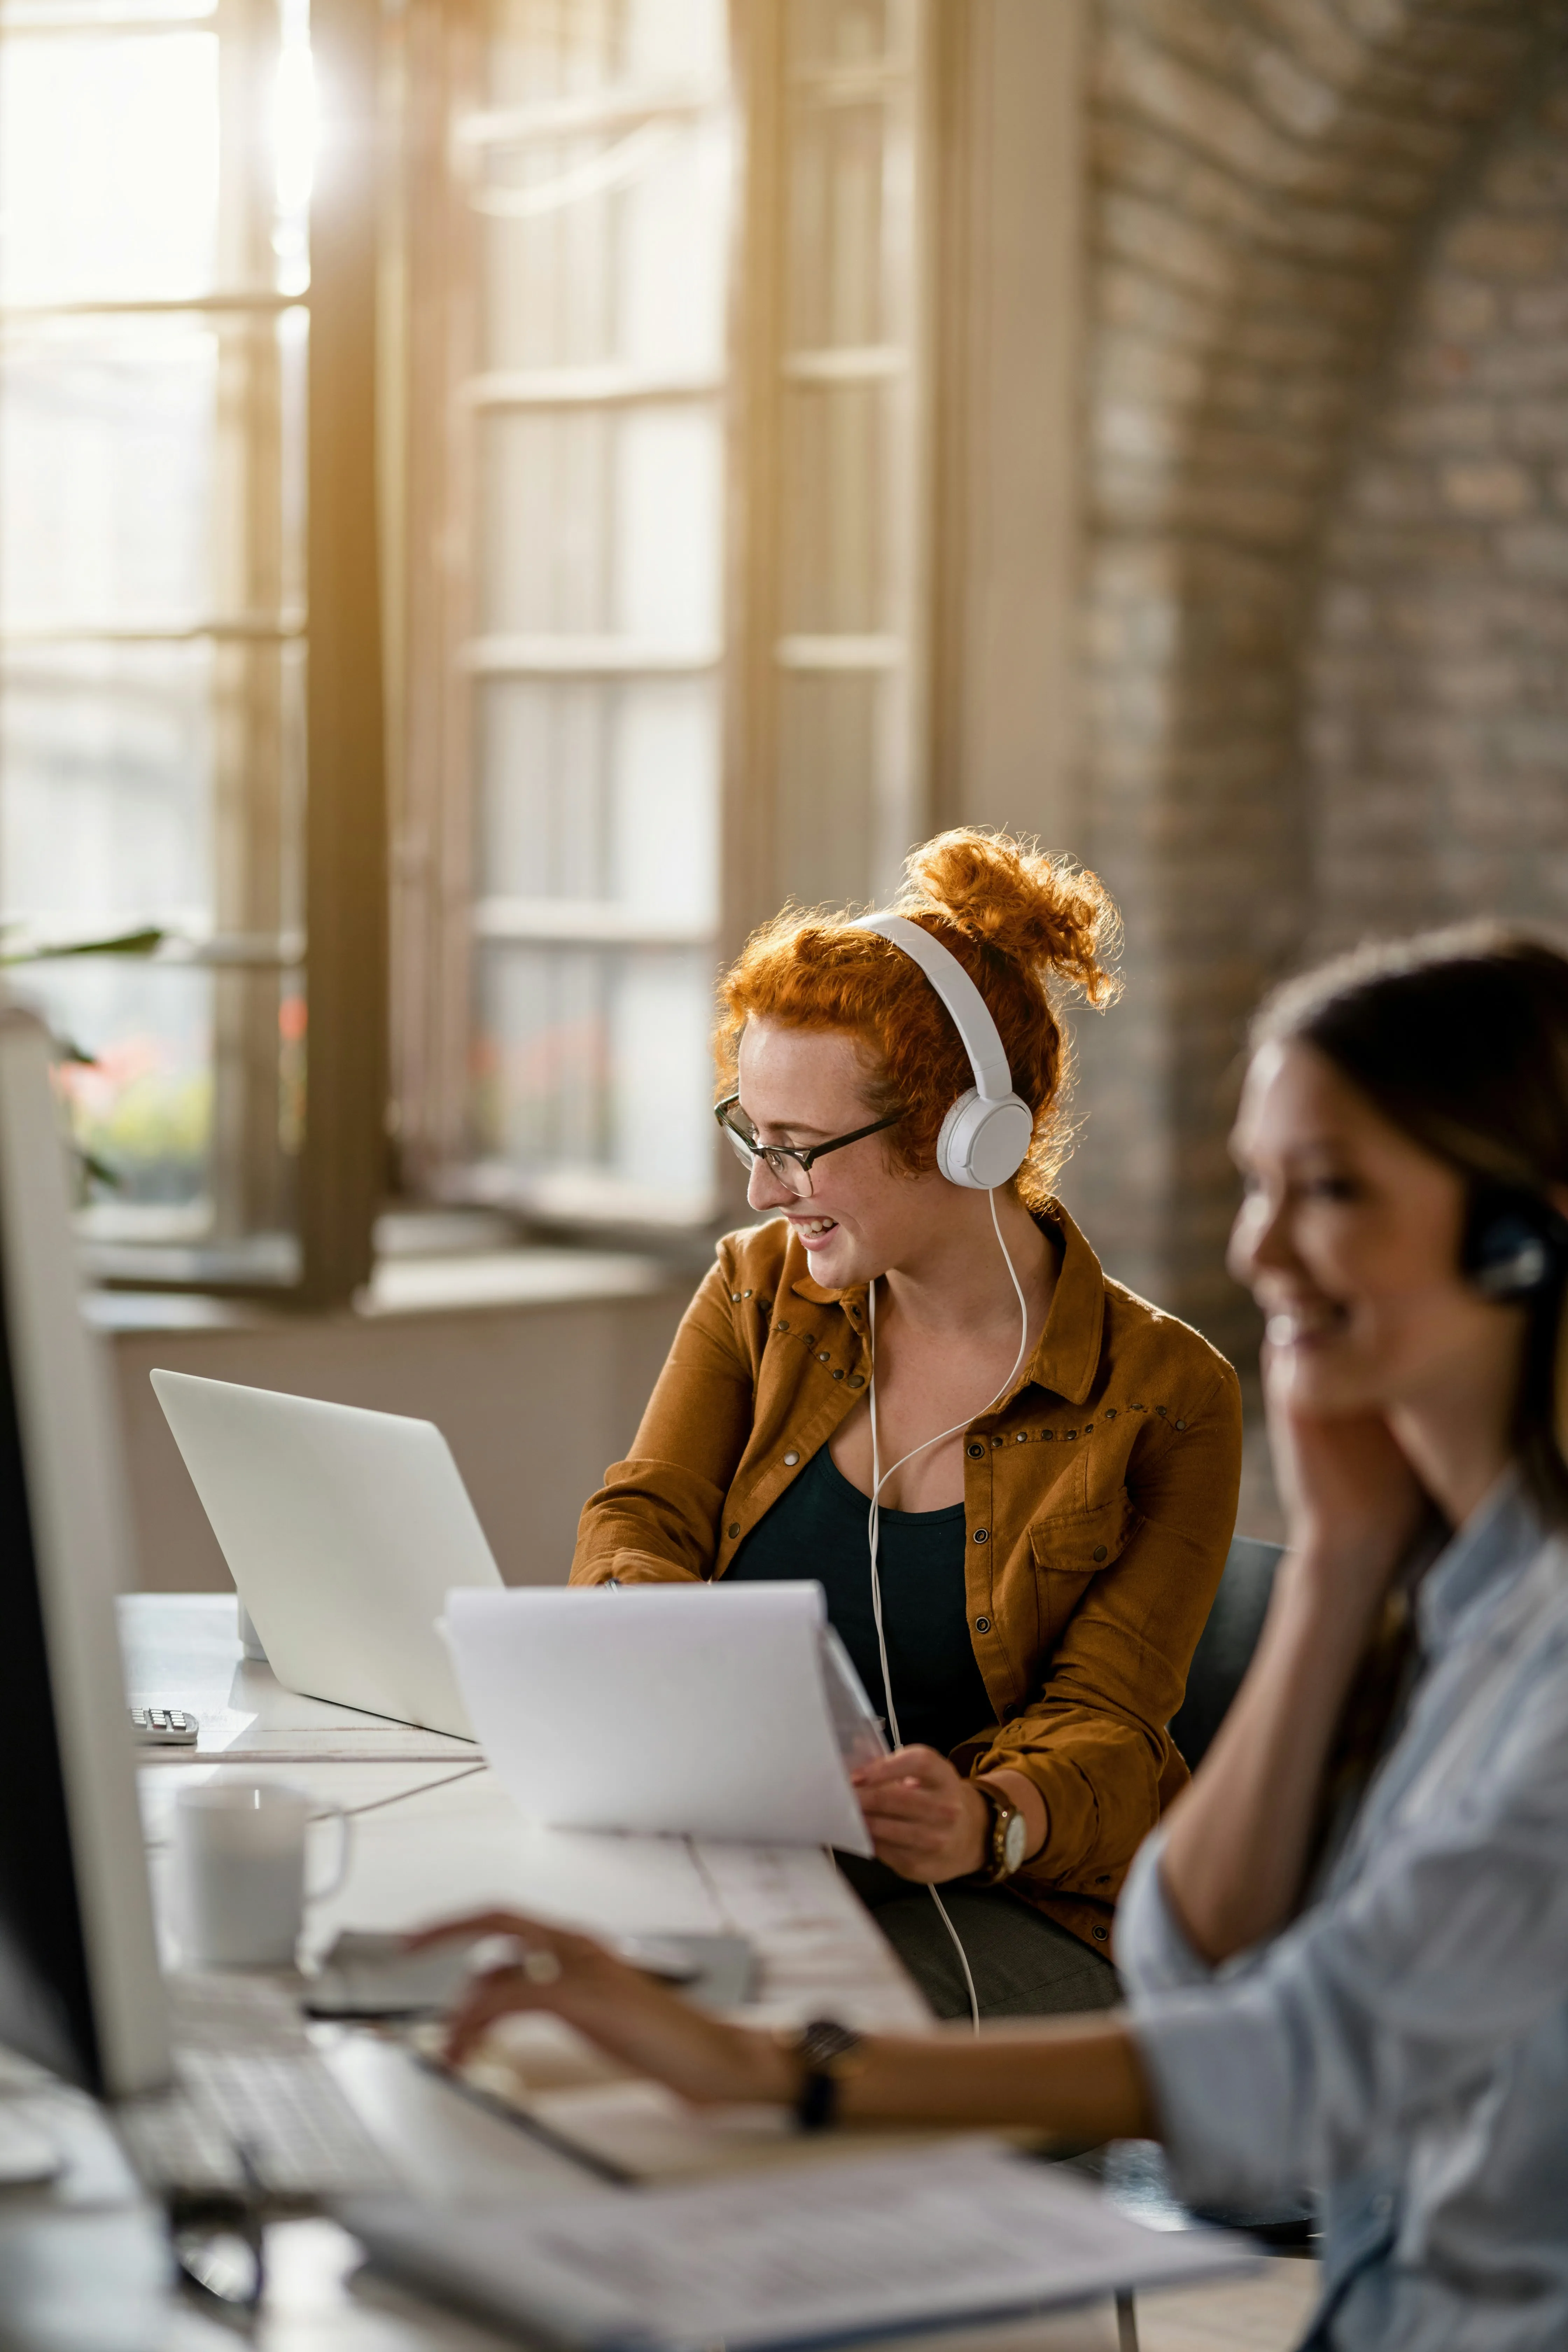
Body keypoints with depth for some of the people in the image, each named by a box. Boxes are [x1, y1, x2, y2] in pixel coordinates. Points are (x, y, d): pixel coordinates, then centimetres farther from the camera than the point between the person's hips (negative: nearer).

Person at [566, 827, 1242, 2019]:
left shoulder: (1165, 1396, -5)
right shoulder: (762, 1290, 10)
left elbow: (1104, 1724, -8)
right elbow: (635, 1526, 2)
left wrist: (991, 1819, -33)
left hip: (1013, 1912, -3)